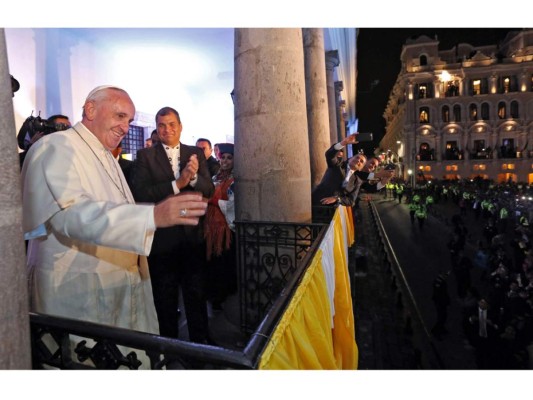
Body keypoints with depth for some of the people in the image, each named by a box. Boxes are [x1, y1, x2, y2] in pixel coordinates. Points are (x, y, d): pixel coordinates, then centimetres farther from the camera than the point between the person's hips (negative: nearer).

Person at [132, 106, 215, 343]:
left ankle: (201, 341, 33)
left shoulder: (196, 153, 5)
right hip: (162, 237, -1)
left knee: (197, 293, 14)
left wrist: (194, 176, -22)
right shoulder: (145, 156, -2)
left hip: (193, 235, 2)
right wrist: (177, 184, -24)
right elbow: (140, 193, -14)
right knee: (165, 297, 16)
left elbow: (209, 190, -2)